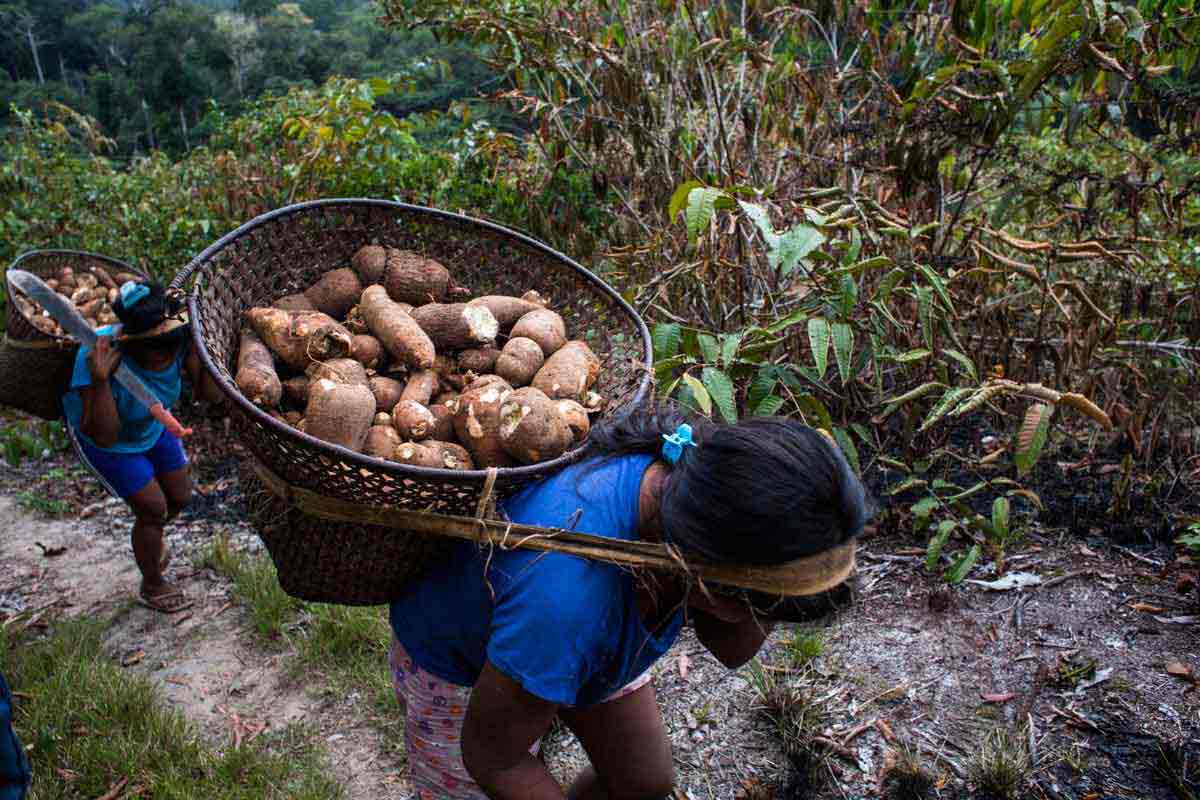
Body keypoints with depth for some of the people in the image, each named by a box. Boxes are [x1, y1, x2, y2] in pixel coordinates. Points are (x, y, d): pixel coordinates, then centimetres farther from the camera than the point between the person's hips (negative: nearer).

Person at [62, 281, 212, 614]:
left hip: (153, 425, 5)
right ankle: (152, 587, 26)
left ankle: (151, 537, 52)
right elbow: (104, 437, -40)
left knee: (179, 496, 14)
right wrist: (100, 381, -53)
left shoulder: (180, 340, -29)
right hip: (100, 435, -5)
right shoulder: (97, 357, -41)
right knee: (152, 507, -3)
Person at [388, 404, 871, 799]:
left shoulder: (687, 463, -29)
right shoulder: (567, 596, -47)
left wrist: (774, 572, -35)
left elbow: (731, 650, -15)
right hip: (458, 662, -5)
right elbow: (491, 756, -27)